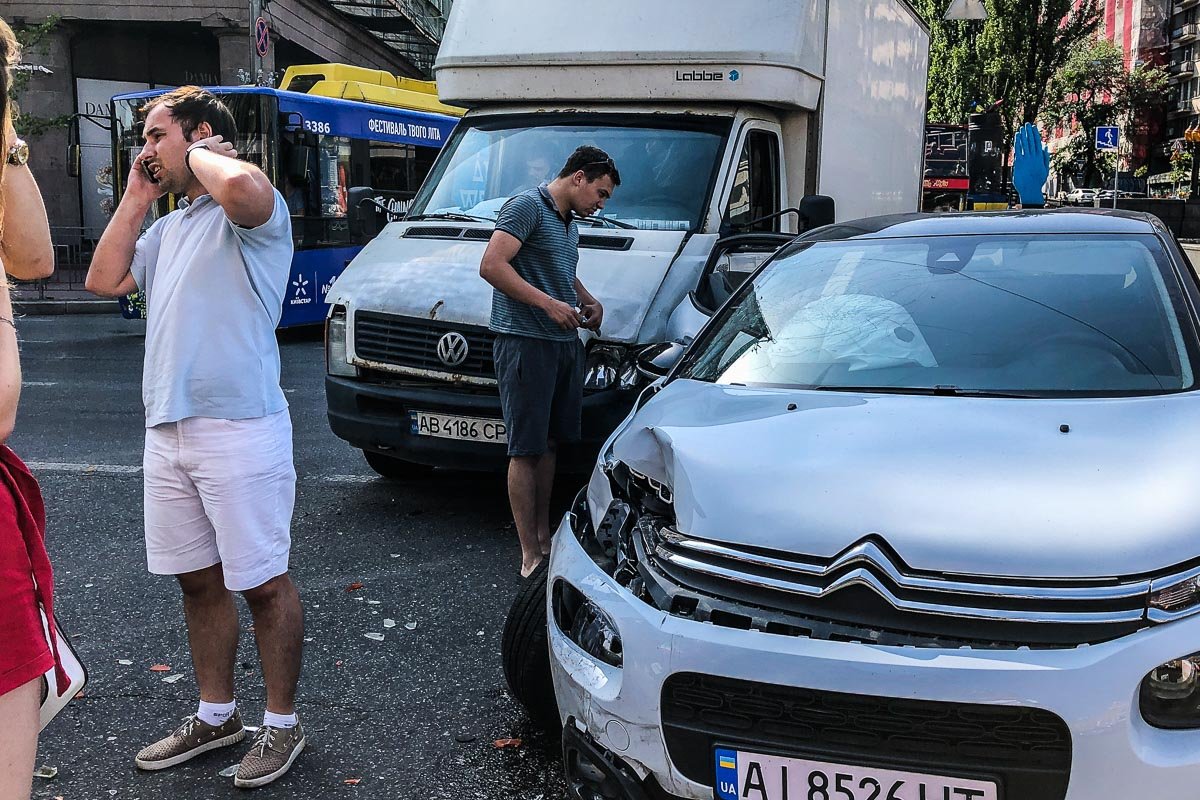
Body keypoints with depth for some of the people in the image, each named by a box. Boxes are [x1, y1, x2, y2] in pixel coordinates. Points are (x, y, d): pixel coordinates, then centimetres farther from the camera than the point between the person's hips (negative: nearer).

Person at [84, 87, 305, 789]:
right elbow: (105, 281, 17)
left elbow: (242, 187, -33)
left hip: (239, 429, -9)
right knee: (199, 579, 16)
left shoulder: (256, 211, -8)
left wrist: (199, 155, -11)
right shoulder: (170, 227, 21)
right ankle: (216, 715, 31)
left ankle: (283, 723, 17)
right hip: (168, 430, 9)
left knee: (264, 583, 2)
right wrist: (138, 199, 14)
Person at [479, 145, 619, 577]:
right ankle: (531, 555, -3)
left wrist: (589, 300, 15)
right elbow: (491, 266, -20)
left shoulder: (570, 224, 20)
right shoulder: (527, 206, -10)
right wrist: (550, 303, -22)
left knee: (549, 444, 15)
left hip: (565, 343, 10)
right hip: (526, 342, -9)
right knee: (526, 450, -6)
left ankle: (543, 536, 26)